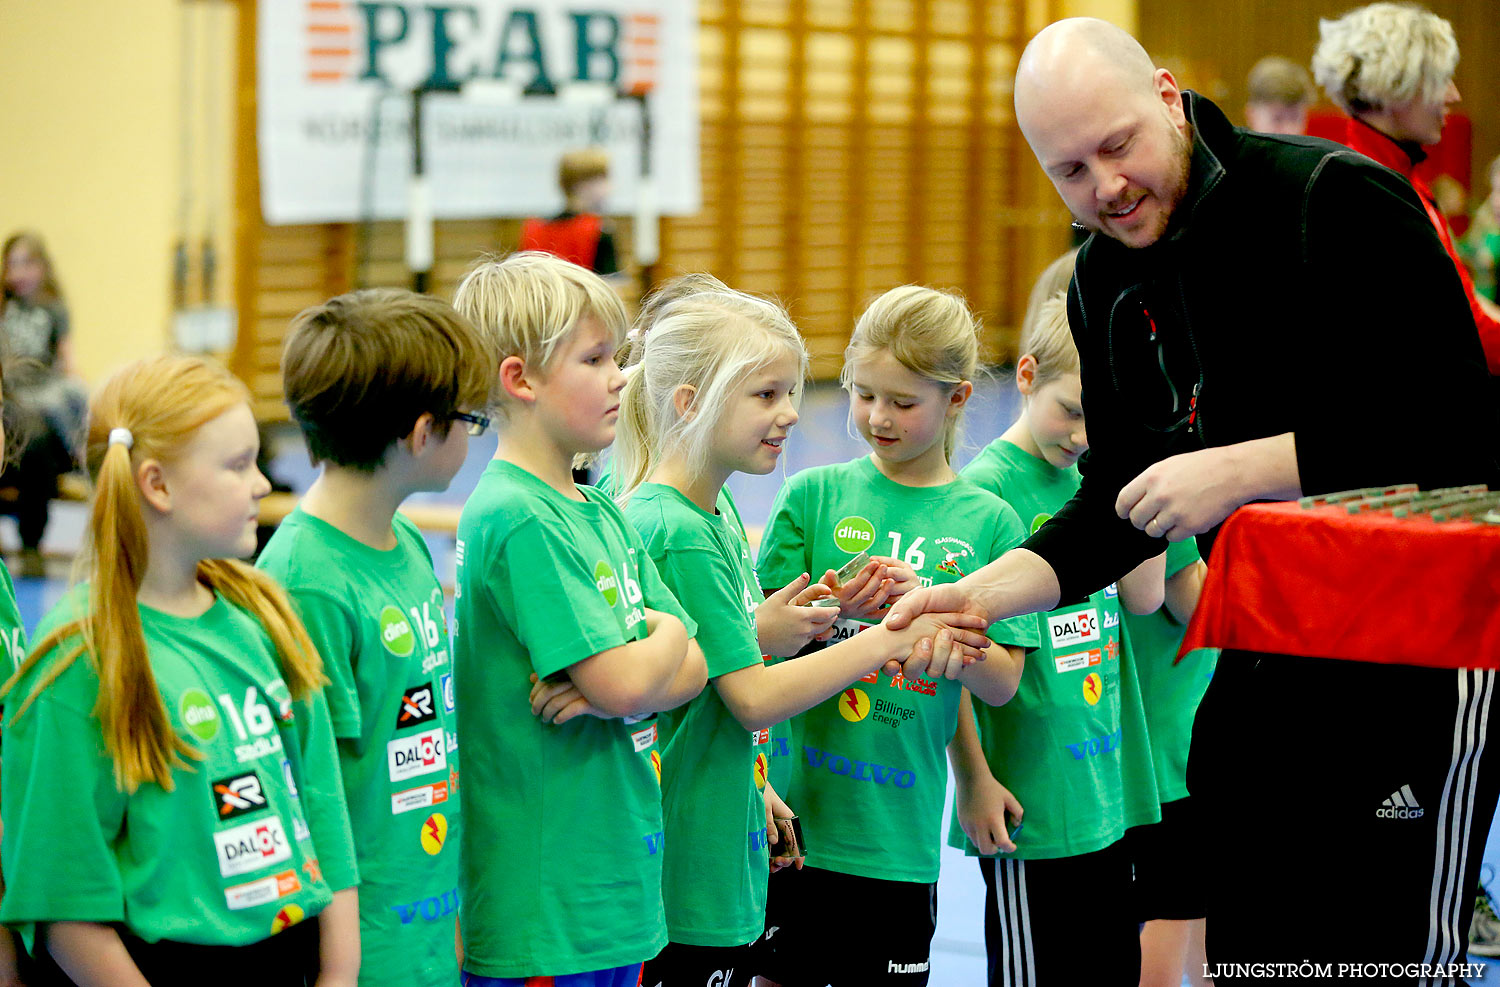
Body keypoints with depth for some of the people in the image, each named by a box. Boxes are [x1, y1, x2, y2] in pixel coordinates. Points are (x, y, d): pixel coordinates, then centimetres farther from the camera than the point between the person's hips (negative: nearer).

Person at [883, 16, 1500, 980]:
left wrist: (1240, 471, -22)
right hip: (1263, 664, 7)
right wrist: (981, 593, -6)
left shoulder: (1337, 199, -16)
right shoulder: (1106, 280, 6)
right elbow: (1122, 502, 9)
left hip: (1414, 655, -7)